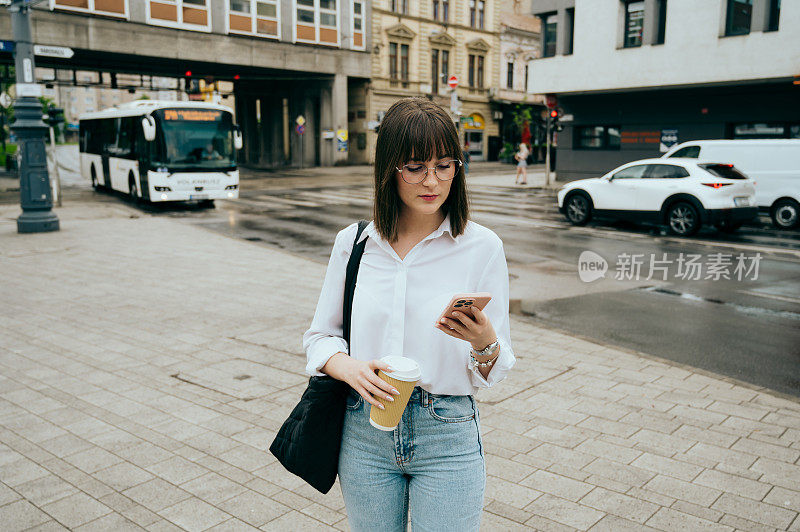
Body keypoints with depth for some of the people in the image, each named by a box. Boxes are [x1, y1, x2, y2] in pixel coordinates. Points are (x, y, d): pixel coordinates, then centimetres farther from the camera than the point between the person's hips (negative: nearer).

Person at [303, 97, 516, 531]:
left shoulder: (482, 247, -6)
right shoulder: (352, 243, 0)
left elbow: (494, 372, -3)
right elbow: (319, 337, 6)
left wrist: (484, 342, -25)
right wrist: (350, 368, -15)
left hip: (448, 435, -2)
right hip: (364, 431, 2)